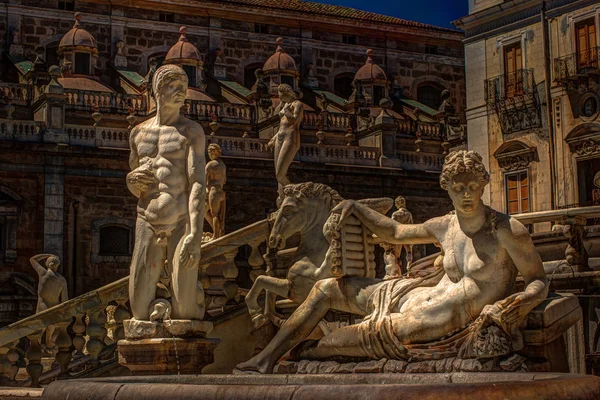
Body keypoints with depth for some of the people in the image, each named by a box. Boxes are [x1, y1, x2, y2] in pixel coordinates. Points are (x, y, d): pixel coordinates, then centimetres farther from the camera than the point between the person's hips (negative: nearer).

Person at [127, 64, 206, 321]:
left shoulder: (191, 131, 1)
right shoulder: (138, 133, 14)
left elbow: (198, 184, -9)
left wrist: (195, 235, -20)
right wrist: (133, 181, -3)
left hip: (182, 224, -3)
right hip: (148, 225, 4)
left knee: (184, 311, -8)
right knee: (140, 312, 1)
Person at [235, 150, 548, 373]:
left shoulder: (507, 230, -13)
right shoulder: (444, 227, 7)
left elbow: (538, 281, -8)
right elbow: (394, 233, 23)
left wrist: (523, 302, -30)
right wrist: (357, 208, 16)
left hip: (448, 320, -8)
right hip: (417, 296, 8)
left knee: (371, 333, -27)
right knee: (325, 289, 5)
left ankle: (308, 352, 7)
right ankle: (264, 360, 1)